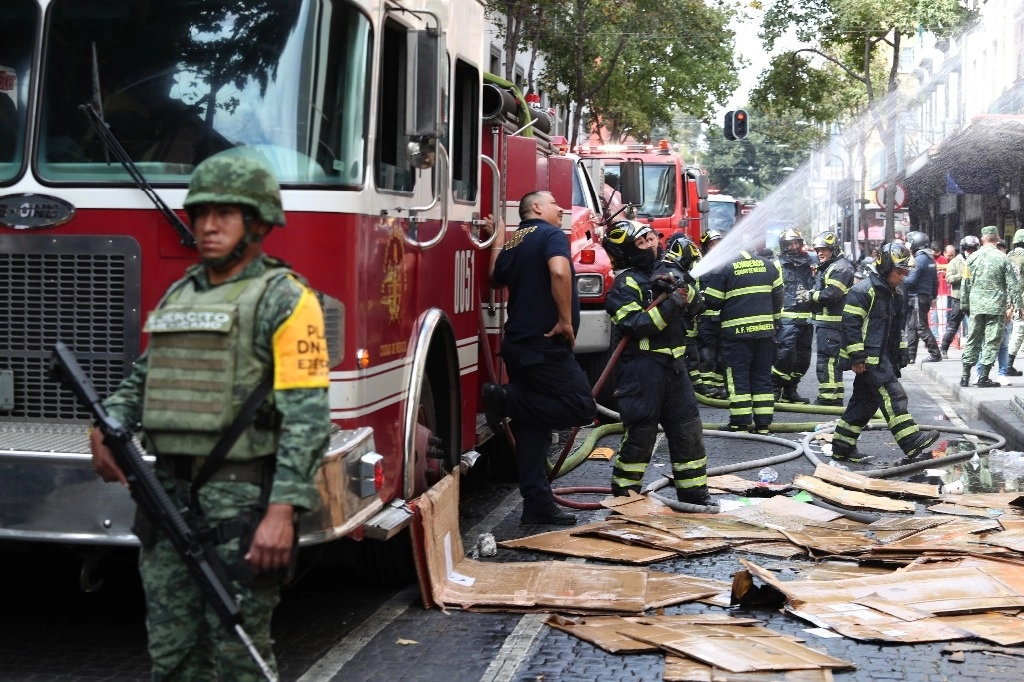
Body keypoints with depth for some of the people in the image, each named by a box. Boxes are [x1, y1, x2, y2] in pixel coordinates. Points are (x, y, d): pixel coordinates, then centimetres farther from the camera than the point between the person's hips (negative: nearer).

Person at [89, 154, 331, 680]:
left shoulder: (284, 299, -7)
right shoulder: (178, 296, 16)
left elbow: (307, 416, -15)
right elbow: (144, 377, 25)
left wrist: (282, 512, -23)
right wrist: (107, 428, 4)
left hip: (241, 504, -7)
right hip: (170, 498, 7)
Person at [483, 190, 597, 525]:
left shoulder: (511, 243, 16)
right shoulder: (551, 235, -7)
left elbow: (496, 279, 35)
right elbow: (559, 272, -27)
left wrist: (498, 238, 36)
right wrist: (565, 319, -19)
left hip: (519, 343, 9)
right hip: (544, 345, -9)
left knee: (532, 427, 9)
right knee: (582, 407, -7)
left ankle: (537, 504, 9)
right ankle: (506, 399, -12)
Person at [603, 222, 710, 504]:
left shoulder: (664, 272, 13)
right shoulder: (626, 284, -9)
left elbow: (695, 308, 9)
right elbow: (634, 325, -22)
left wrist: (681, 287, -10)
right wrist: (670, 305, -22)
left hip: (674, 365, 7)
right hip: (642, 368, -7)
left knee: (688, 433, 10)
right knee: (639, 437, -1)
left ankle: (695, 497, 19)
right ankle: (624, 499, 10)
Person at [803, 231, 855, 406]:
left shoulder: (840, 268, -13)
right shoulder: (827, 267, 22)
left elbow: (831, 294, -23)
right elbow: (820, 292, 25)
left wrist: (811, 296, -10)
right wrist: (812, 295, 3)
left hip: (831, 321, -11)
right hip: (825, 320, 11)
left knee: (826, 359, -11)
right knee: (832, 360, 15)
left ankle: (828, 397, -10)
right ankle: (835, 397, 21)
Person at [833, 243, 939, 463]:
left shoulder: (894, 294, 18)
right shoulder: (863, 290, -13)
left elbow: (896, 327, 29)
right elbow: (851, 324, -17)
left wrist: (902, 350, 21)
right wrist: (857, 357, -20)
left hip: (884, 358, 10)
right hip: (868, 359, -10)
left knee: (864, 401, 11)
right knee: (893, 396, -14)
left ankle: (842, 447, 16)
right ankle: (912, 444, -17)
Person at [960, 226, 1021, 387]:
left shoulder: (972, 257, 3)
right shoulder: (1002, 258, -7)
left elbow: (966, 283, 9)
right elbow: (1012, 284, -6)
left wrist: (964, 304, 17)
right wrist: (1017, 304, 0)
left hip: (976, 306, 3)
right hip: (996, 307, -3)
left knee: (973, 339, 11)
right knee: (992, 341, 2)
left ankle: (965, 376, 13)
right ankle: (983, 377, 0)